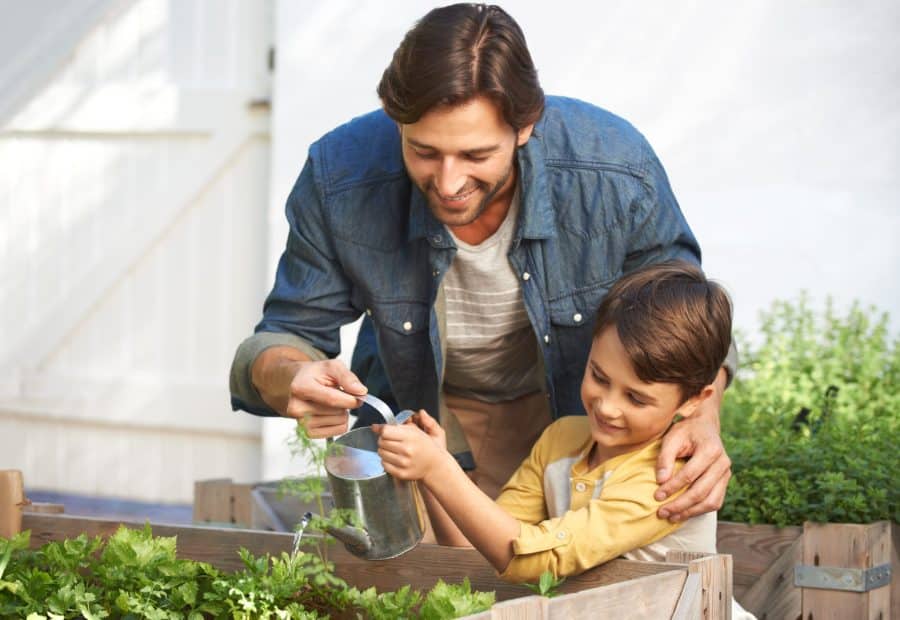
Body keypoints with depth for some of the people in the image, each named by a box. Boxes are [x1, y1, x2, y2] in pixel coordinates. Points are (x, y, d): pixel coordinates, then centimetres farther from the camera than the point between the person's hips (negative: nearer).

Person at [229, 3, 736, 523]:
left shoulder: (619, 173, -28)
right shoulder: (337, 181, -27)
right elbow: (288, 332, -13)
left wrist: (702, 418, -32)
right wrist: (294, 380, -39)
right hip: (427, 420, 1)